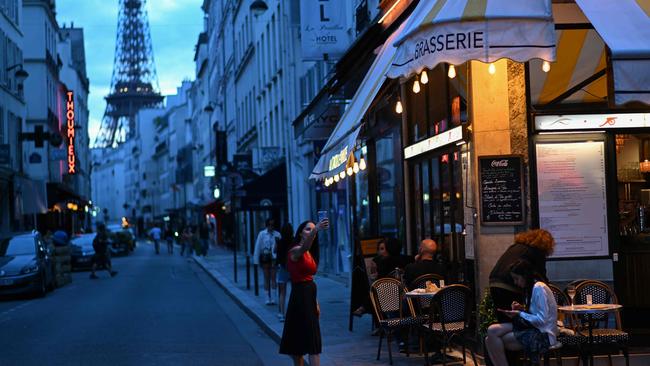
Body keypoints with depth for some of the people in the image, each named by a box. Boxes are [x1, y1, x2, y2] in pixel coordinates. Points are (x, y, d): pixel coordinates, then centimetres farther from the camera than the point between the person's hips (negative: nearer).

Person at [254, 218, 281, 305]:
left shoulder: (277, 234, -4)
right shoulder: (262, 234, -2)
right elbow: (258, 247, 1)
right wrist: (256, 260, 0)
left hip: (274, 258, -1)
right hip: (265, 258, 1)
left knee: (273, 277, -2)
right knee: (266, 278, 8)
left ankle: (274, 297, 1)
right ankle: (268, 297, 15)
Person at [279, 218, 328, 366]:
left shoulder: (310, 254, 15)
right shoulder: (295, 251, -13)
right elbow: (304, 247, -38)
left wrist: (315, 302, 16)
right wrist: (316, 229, -55)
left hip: (309, 296, 9)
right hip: (300, 297, -9)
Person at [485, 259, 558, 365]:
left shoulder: (539, 288, -14)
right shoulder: (532, 288, 16)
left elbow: (542, 320, -18)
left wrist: (520, 314, -11)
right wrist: (522, 309, 5)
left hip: (543, 334, -10)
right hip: (536, 329, 10)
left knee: (494, 338, -19)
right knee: (492, 330, -11)